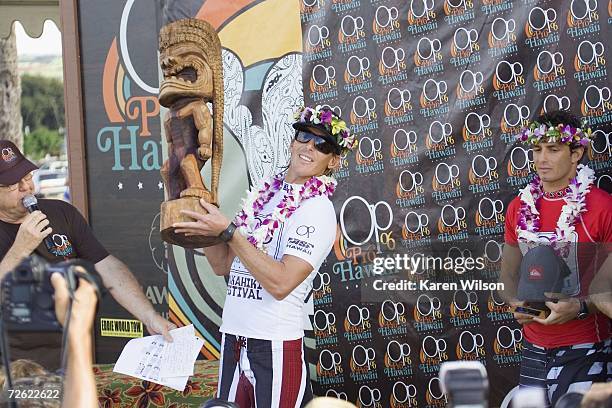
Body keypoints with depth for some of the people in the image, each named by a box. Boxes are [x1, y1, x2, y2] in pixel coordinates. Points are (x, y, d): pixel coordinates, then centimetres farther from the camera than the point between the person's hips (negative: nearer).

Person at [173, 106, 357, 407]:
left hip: (275, 347, -6)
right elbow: (222, 265, 15)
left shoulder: (317, 209, -8)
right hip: (232, 340, 6)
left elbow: (281, 283, -19)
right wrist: (203, 224, 1)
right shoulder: (263, 196, 12)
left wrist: (228, 231, -19)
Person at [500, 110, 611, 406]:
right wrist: (517, 304, -3)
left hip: (584, 349, -5)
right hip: (534, 346, 5)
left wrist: (580, 307, -22)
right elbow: (509, 274, 17)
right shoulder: (520, 207, 8)